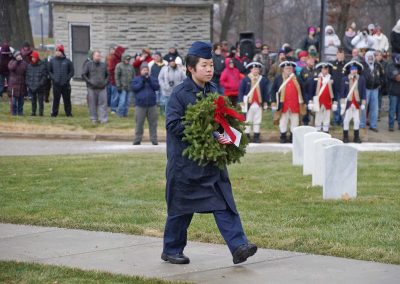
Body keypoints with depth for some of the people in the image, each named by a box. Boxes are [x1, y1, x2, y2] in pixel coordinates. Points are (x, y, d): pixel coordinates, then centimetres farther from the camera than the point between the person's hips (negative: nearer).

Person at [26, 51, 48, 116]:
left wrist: (41, 84, -14)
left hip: (40, 88, -4)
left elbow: (45, 76, -6)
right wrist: (28, 84, 3)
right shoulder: (29, 66, 10)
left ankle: (41, 112, 5)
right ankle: (33, 112, 16)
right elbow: (27, 76, 13)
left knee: (40, 100, -1)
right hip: (32, 87, 4)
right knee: (33, 100, 10)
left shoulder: (43, 65, -4)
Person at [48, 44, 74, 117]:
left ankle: (68, 113, 13)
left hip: (66, 84, 0)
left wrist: (67, 78, -6)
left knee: (67, 99, 5)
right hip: (56, 84, 0)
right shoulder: (52, 61, 6)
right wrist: (53, 78, -4)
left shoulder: (67, 61, 3)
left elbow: (71, 71, 7)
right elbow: (49, 71, 10)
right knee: (56, 99, 1)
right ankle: (54, 113, 8)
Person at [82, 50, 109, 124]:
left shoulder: (103, 65, 10)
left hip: (102, 88, 2)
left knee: (103, 103, -3)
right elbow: (83, 75, 0)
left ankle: (103, 119, -2)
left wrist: (105, 82, 4)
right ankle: (94, 119, 12)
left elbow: (107, 75, 20)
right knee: (93, 104, 3)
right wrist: (89, 82, -9)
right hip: (92, 88, -2)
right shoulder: (88, 64, 2)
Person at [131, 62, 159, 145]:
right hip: (140, 105, -1)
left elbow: (157, 87, -4)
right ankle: (137, 140, 5)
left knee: (153, 123, 2)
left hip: (152, 105, 1)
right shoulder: (136, 79, 7)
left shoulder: (153, 79, 10)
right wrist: (142, 82, -12)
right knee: (139, 123, 0)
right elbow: (134, 88, -7)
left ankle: (154, 139, 5)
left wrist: (149, 81, -13)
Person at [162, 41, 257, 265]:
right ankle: (171, 250, 21)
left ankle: (239, 246, -9)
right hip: (185, 161, -5)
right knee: (181, 207, 6)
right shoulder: (180, 93, -11)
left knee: (224, 203, -4)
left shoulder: (212, 92, 8)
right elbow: (173, 124, -17)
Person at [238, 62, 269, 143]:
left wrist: (265, 102, 5)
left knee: (258, 121, 5)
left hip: (259, 104, 2)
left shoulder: (263, 80, 7)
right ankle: (246, 136, 8)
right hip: (248, 103, -2)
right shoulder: (245, 79, 1)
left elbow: (265, 92, 10)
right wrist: (241, 101, -7)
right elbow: (241, 90, 0)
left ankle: (256, 136, 11)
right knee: (247, 121, 3)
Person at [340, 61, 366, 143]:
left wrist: (363, 103, 2)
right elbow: (342, 92, 1)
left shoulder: (361, 79, 2)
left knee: (357, 121, 5)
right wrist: (342, 103, -2)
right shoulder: (345, 79, -1)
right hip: (348, 102, -1)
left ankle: (356, 137, 14)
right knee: (346, 120, 2)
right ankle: (345, 137, 10)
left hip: (357, 103, 1)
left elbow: (363, 91, 5)